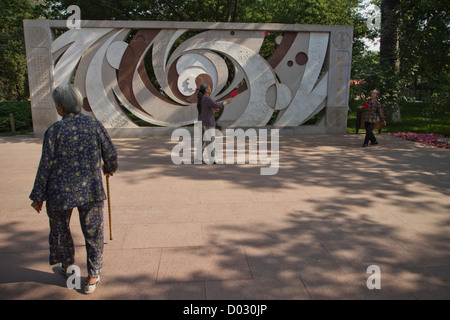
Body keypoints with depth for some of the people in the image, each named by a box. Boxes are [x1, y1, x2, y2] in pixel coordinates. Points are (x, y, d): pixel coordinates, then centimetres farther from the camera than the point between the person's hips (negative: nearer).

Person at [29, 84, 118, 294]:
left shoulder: (54, 131, -10)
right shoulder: (94, 125, -4)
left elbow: (46, 166, -8)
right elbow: (111, 154, 1)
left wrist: (38, 196, 1)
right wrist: (109, 169, 23)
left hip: (61, 191, -1)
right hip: (91, 190, 1)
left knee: (59, 229, 24)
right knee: (93, 232, 13)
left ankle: (67, 266, 43)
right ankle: (93, 277, 21)